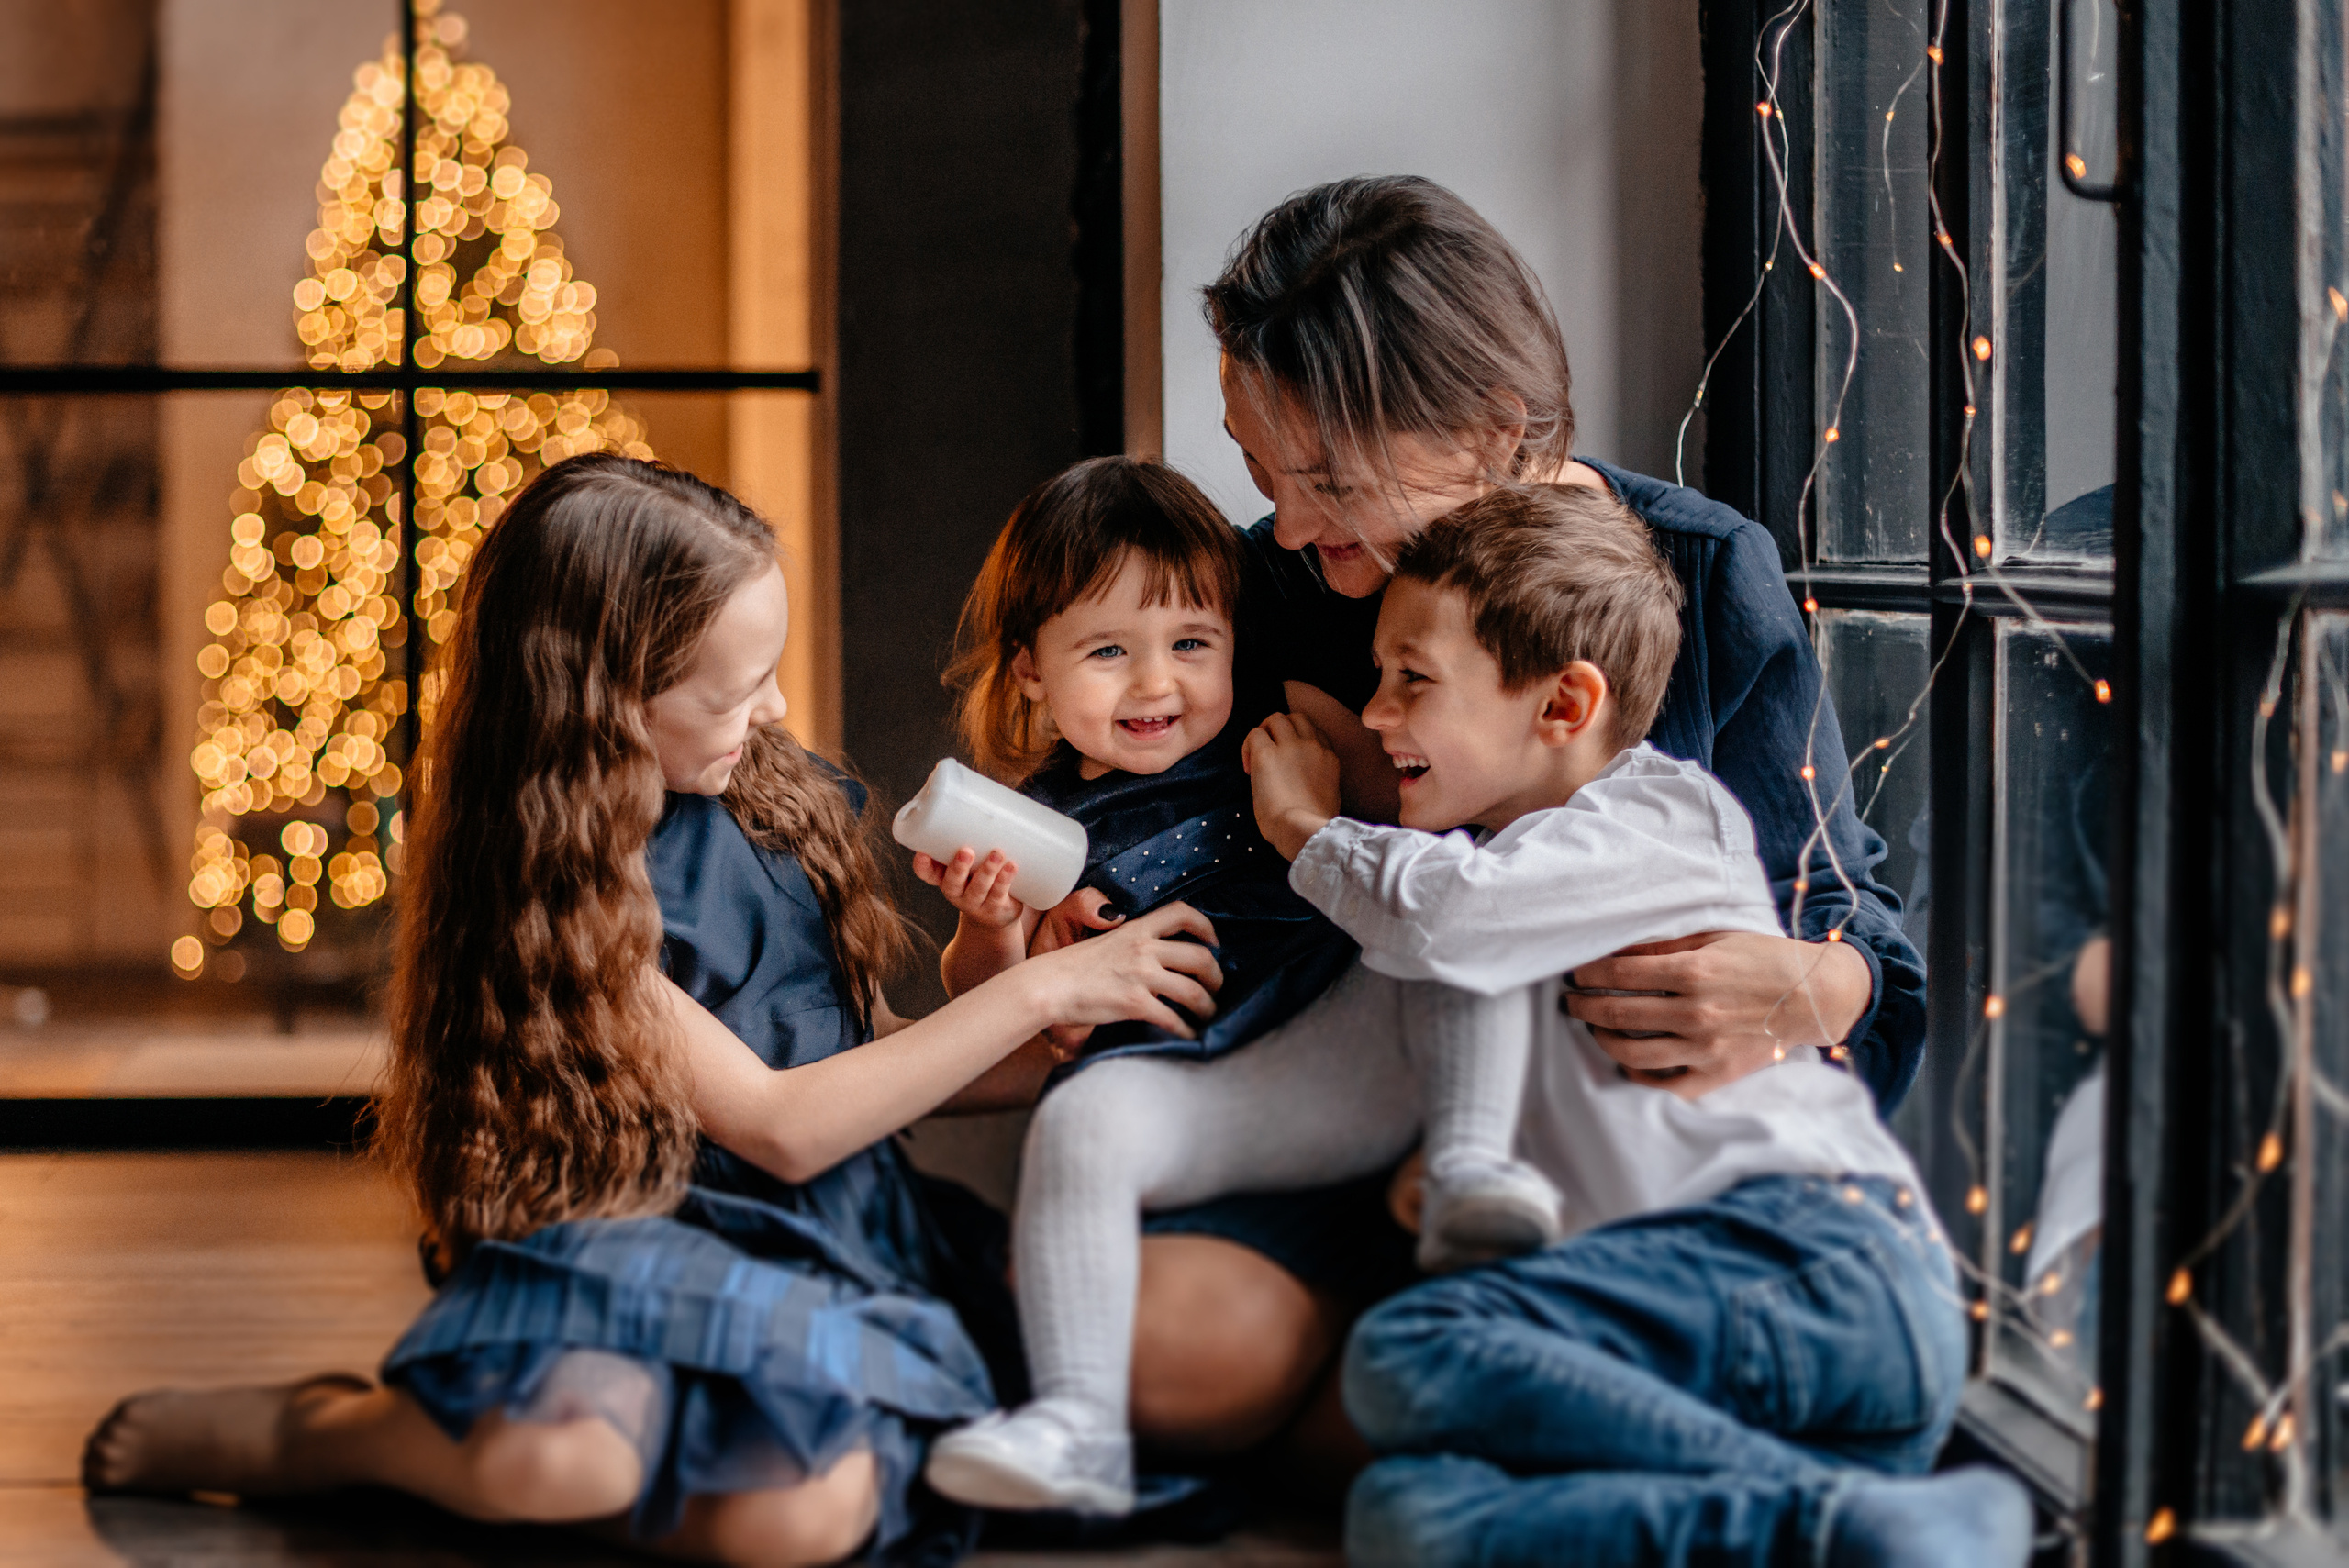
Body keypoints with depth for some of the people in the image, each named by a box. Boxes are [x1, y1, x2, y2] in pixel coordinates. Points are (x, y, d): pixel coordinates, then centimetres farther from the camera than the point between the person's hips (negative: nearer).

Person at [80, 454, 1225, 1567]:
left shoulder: (782, 800, 12)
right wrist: (1034, 994, -8)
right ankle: (310, 1433, -4)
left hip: (843, 1235, 4)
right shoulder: (553, 897, -8)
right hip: (648, 1246, -4)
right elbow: (777, 1124, -10)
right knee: (560, 1452, -38)